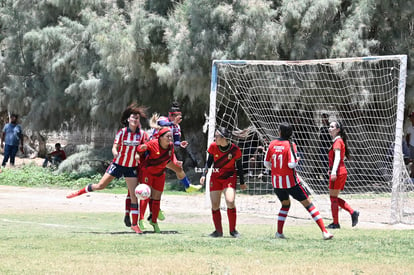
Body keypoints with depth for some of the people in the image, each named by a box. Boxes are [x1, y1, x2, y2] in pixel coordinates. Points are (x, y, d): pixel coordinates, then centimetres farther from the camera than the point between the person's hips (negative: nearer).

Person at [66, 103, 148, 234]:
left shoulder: (141, 134, -3)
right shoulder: (122, 132, -8)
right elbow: (115, 147, -9)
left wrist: (139, 155, -13)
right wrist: (116, 153, -31)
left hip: (132, 167, 1)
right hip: (118, 164, -1)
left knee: (134, 195, -4)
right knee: (100, 185, -1)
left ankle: (135, 224, 2)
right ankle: (80, 192, 27)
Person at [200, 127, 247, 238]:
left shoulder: (235, 149, -15)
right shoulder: (213, 147, -9)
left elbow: (239, 166, -2)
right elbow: (209, 162, 6)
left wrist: (242, 182, 5)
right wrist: (204, 175, -6)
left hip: (230, 177, -3)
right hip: (215, 177, 3)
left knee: (230, 202, -19)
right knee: (214, 204, -1)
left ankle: (233, 230, -4)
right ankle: (218, 231, 13)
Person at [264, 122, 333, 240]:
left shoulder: (272, 144, 1)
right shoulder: (290, 145, -12)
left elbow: (266, 163, 6)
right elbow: (291, 164, -20)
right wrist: (297, 160, 2)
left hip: (276, 182, 5)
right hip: (290, 181, -5)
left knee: (285, 204, 27)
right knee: (308, 204, 0)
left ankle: (279, 232, 18)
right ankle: (324, 231, -6)